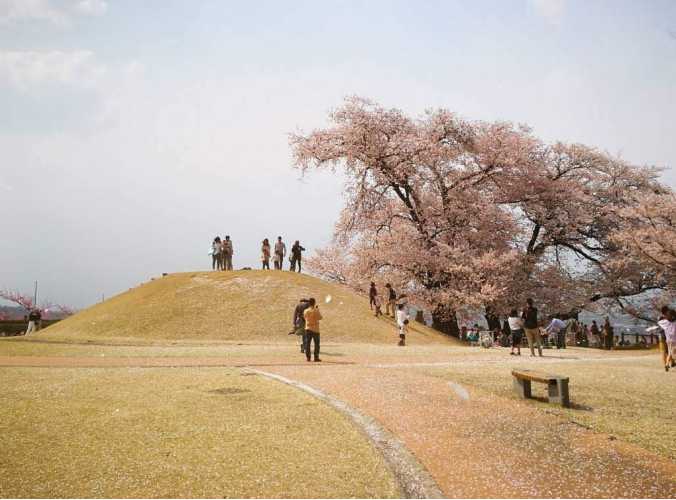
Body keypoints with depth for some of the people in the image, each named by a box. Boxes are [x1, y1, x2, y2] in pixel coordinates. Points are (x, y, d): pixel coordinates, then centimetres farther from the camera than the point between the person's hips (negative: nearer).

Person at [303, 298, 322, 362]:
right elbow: (320, 318, -1)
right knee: (316, 344, 4)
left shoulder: (305, 311, 0)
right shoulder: (316, 311, -12)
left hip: (308, 328, 3)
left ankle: (308, 357, 5)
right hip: (315, 329, -3)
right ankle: (316, 357, 2)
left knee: (307, 343, 6)